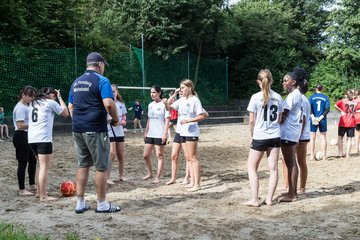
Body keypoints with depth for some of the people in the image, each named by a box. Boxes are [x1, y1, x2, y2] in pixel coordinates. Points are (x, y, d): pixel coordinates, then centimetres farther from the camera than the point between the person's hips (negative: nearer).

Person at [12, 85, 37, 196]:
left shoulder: (27, 106, 14)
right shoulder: (20, 107, -16)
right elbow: (20, 125, -23)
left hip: (29, 136, 10)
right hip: (21, 137, -10)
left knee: (32, 160, 18)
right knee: (23, 162, -5)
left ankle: (32, 185, 31)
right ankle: (22, 190, 3)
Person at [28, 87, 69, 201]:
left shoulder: (33, 103, 18)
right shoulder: (51, 103, -1)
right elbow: (66, 113, 8)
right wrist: (60, 97, 16)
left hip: (31, 138, 8)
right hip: (43, 138, -7)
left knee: (43, 165, 19)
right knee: (44, 166, -6)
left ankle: (39, 192, 22)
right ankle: (43, 196, -8)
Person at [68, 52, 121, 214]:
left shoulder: (76, 82, 14)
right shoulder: (102, 81, -8)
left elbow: (70, 106, 18)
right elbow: (108, 104, -20)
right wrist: (116, 119, -5)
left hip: (77, 129, 7)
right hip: (95, 129, -7)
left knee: (82, 165, 14)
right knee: (101, 167, 3)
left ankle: (80, 203, 16)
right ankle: (102, 204, 9)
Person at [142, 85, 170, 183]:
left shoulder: (164, 104, -7)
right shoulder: (150, 105, 12)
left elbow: (167, 120, -10)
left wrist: (165, 133, -16)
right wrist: (146, 132, 14)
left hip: (160, 135, -7)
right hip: (150, 134, 7)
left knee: (160, 156, 0)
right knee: (146, 155, 8)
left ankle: (158, 177, 5)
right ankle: (150, 173, 27)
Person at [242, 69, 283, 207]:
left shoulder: (256, 97, -10)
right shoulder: (278, 97, 3)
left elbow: (251, 121, -7)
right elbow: (279, 119, 9)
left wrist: (252, 134, 8)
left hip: (260, 137, -4)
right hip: (275, 136, 4)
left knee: (252, 167, 8)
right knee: (273, 168, 8)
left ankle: (254, 199, 5)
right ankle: (269, 199, 11)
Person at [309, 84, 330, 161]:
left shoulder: (312, 97, 1)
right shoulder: (325, 97, 2)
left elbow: (309, 107, -11)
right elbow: (327, 109, -7)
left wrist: (313, 117, -14)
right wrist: (320, 117, -10)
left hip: (313, 120, 0)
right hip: (322, 120, 1)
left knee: (312, 138, 5)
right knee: (323, 137, 9)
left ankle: (312, 156, 4)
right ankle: (324, 156, 9)